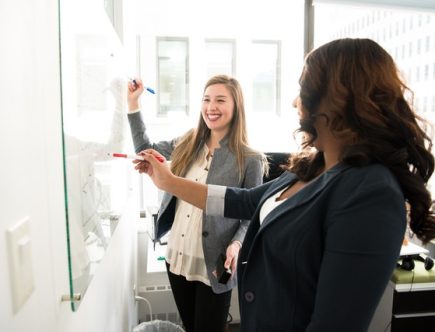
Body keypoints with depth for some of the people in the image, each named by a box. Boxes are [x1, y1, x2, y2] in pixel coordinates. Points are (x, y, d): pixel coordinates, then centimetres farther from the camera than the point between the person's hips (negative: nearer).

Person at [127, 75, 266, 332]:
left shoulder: (249, 160, -12)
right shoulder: (186, 146, 2)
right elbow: (146, 150, 16)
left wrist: (236, 244, -25)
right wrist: (133, 103, 10)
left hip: (214, 267, -5)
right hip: (177, 259, 5)